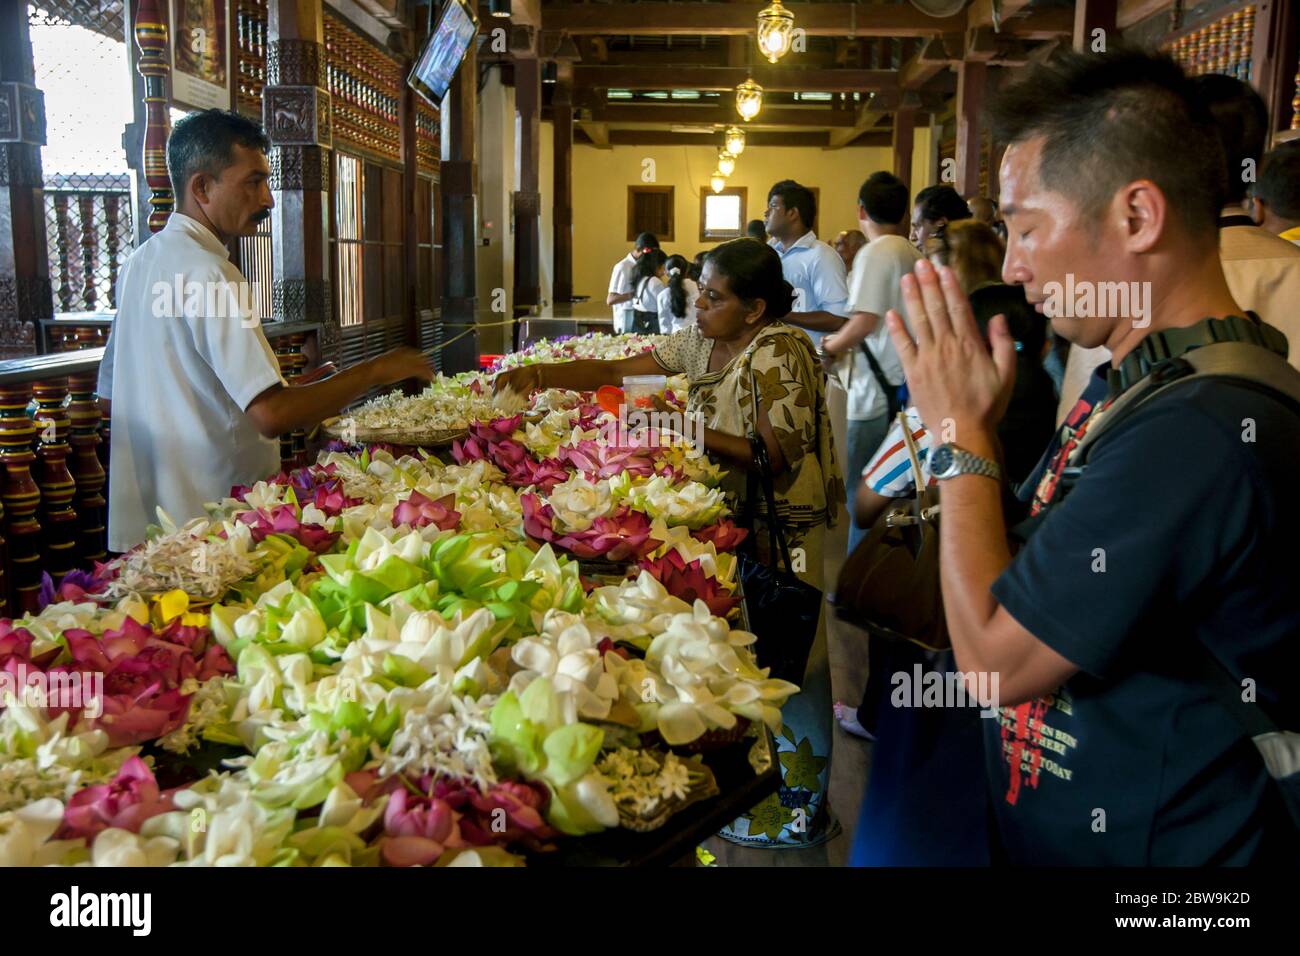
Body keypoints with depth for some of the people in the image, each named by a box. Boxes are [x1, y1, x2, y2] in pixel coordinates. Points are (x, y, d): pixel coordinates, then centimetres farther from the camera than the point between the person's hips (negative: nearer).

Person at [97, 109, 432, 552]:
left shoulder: (141, 262, 10)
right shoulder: (207, 273, -19)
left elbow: (110, 395, 18)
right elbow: (272, 414, -29)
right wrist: (374, 371, -18)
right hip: (206, 527, -9)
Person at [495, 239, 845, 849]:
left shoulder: (777, 354, -20)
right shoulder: (701, 341, 6)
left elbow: (781, 457, -24)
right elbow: (619, 370, 6)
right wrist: (537, 376, -5)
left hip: (781, 530, -8)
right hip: (733, 521, 8)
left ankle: (805, 811, 20)